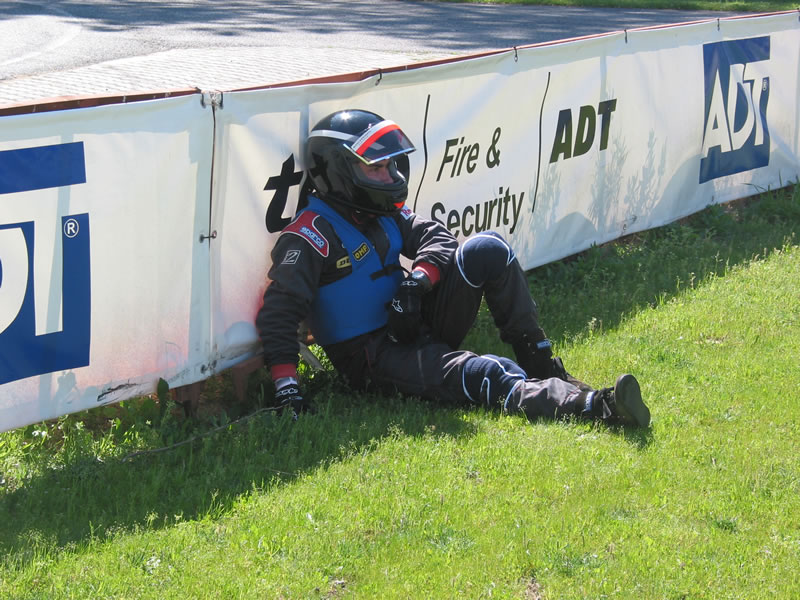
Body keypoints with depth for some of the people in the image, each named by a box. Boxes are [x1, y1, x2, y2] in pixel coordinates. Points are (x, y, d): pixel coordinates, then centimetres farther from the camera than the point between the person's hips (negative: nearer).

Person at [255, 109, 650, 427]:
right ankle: (597, 407, -51)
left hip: (417, 328, 8)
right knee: (483, 376, -31)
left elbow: (435, 237, 7)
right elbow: (279, 310, -22)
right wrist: (285, 383, -34)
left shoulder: (380, 212, 10)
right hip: (374, 357, -8)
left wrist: (418, 280, -16)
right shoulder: (313, 234, -16)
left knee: (487, 251, -8)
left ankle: (540, 364, -7)